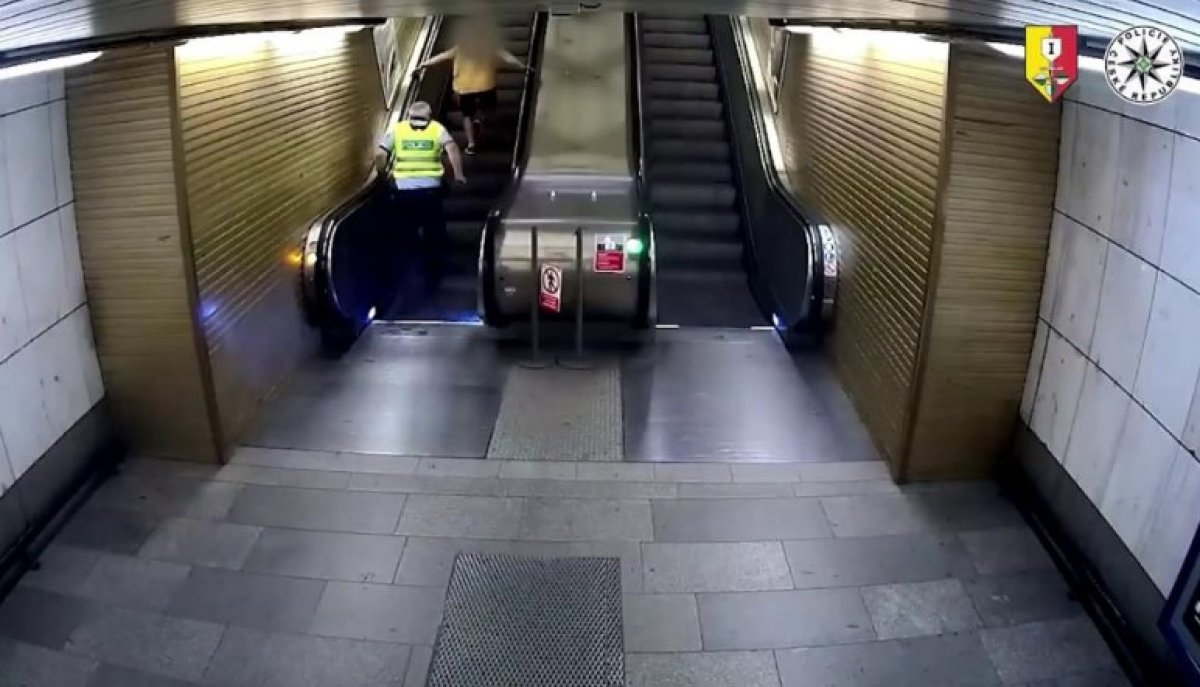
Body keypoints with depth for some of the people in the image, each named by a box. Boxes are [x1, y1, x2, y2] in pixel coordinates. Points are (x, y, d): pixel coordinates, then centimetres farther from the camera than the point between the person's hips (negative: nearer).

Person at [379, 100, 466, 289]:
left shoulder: (397, 128, 12)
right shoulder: (437, 128, 10)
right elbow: (452, 148, -7)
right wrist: (458, 174, -2)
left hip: (403, 189, 1)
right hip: (429, 188, -1)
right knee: (434, 233, 13)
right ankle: (432, 276, 18)